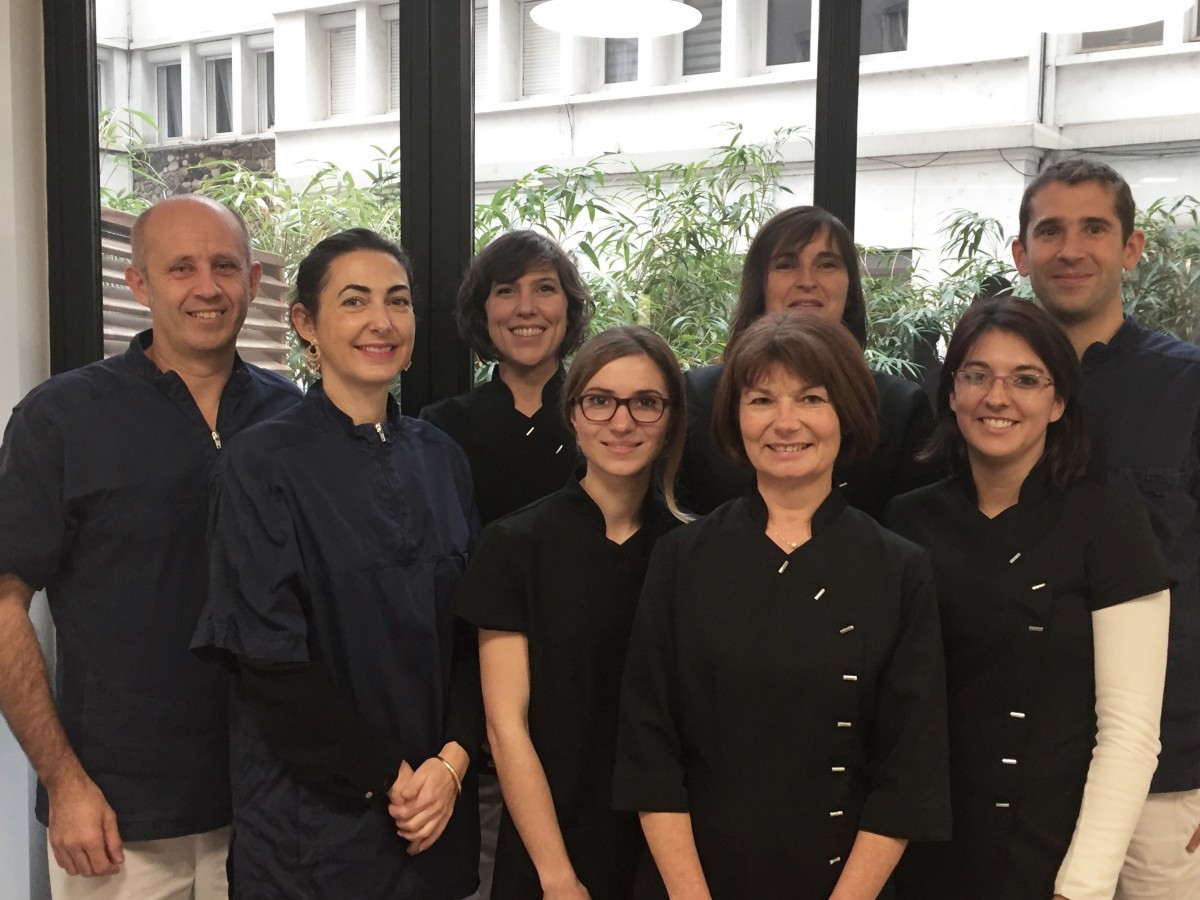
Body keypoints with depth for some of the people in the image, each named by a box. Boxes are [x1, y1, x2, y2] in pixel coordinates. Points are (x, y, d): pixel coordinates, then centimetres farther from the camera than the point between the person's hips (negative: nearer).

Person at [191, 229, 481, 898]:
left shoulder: (441, 460, 4)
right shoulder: (265, 466, -9)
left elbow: (474, 629, 4)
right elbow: (268, 657, -12)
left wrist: (453, 760, -9)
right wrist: (386, 776, -12)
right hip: (314, 815, -4)